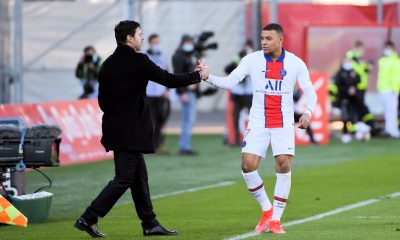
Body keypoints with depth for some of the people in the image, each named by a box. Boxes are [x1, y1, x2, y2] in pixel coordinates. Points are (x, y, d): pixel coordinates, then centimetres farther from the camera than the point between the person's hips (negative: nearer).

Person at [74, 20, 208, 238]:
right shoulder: (138, 61, -13)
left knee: (139, 176, 13)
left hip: (116, 128, 8)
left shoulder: (108, 64, 9)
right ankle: (88, 219, -10)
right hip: (130, 132, -8)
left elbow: (102, 99, 13)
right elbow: (169, 80, -10)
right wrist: (198, 75, 3)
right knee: (124, 178, -6)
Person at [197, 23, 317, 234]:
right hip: (258, 123, 1)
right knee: (248, 166, -11)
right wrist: (208, 77, -24)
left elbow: (310, 92, 1)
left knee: (284, 167, -10)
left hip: (283, 124, -1)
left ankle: (275, 219, 3)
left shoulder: (295, 63, -2)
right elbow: (229, 82, -7)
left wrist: (308, 112, -18)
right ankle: (266, 210, 12)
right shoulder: (252, 60, -2)